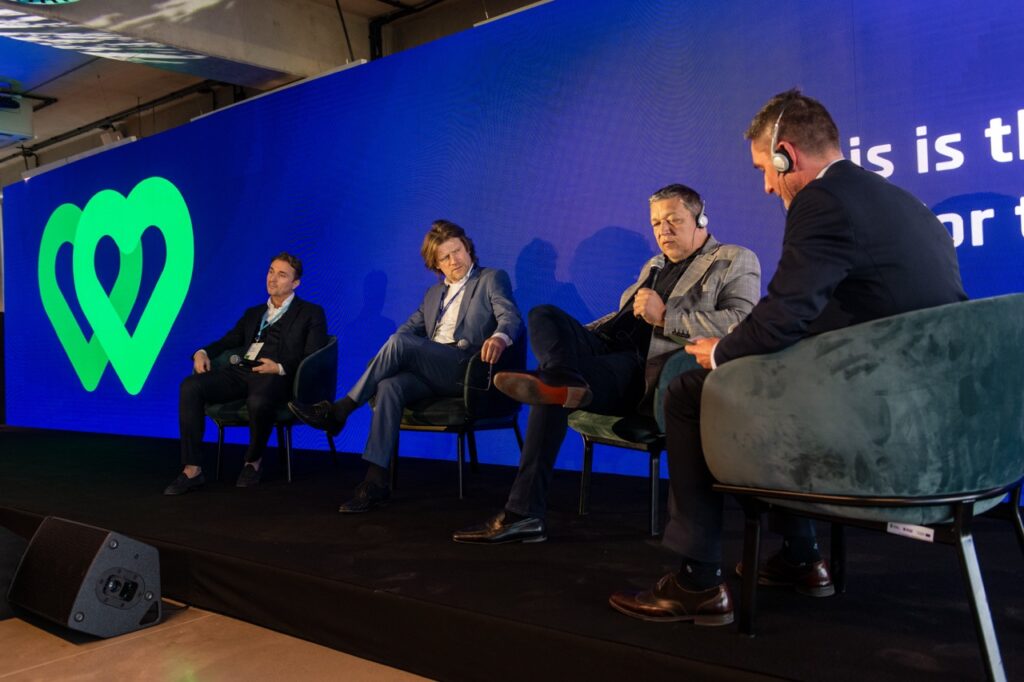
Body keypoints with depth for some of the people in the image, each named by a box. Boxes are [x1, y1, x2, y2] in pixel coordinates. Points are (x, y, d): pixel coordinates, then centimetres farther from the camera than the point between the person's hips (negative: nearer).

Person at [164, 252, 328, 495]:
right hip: (240, 371, 6)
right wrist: (203, 352, 3)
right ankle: (192, 470, -19)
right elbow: (229, 340, 24)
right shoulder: (253, 313, 30)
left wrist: (281, 367, -15)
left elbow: (313, 359, 0)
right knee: (190, 387, -20)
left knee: (258, 402, -39)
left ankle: (253, 461, -8)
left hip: (274, 376, -5)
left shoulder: (311, 313, 12)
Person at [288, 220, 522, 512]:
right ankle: (375, 482, -31)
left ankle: (339, 412, -18)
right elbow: (410, 327, 23)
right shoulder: (434, 293, 29)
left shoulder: (492, 279, 9)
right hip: (430, 373, 5)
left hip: (465, 370, -5)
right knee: (389, 387, -28)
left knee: (399, 343, -27)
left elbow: (511, 316, -8)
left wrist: (499, 337, -33)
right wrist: (384, 361, 2)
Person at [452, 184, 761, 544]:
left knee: (555, 392, -26)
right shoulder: (653, 266, 32)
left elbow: (743, 324, -11)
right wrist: (572, 337, 12)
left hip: (651, 369, -8)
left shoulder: (736, 262, 7)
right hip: (612, 349, 8)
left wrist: (666, 317, -16)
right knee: (543, 315, -14)